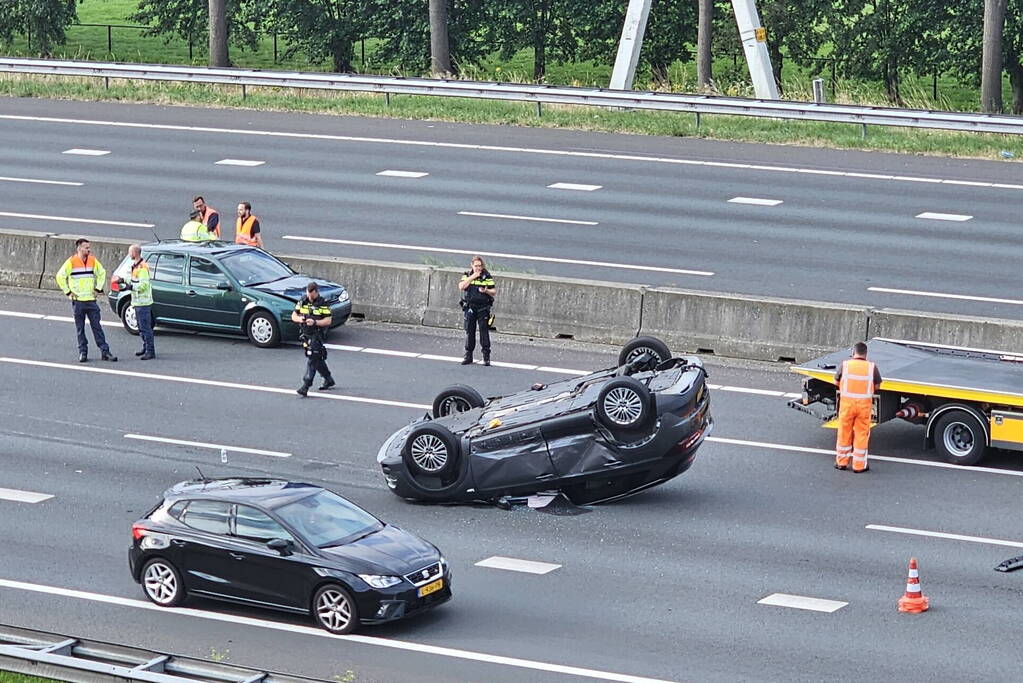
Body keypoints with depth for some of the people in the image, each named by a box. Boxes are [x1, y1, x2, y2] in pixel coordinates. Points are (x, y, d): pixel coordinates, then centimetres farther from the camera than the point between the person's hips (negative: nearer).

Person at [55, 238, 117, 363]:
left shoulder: (93, 261, 5)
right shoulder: (71, 262, -6)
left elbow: (102, 273, 21)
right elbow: (60, 276, -3)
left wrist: (98, 288, 12)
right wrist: (68, 292, -5)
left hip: (91, 300, 2)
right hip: (77, 300, -2)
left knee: (96, 326, 2)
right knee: (80, 328, 4)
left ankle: (105, 351, 2)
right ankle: (82, 352, 11)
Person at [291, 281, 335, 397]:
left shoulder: (323, 304, -9)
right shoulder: (302, 302, 6)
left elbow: (328, 321, -13)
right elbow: (294, 315, 10)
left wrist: (315, 322, -26)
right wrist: (299, 319, -13)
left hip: (317, 335, -6)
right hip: (305, 334, 6)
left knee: (311, 359, -13)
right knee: (318, 359, 16)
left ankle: (306, 385, -16)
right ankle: (329, 380, 33)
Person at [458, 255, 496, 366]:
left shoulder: (487, 276, 2)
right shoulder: (467, 275, 6)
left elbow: (494, 291, 3)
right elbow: (461, 286, -10)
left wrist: (486, 291, -17)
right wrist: (472, 277, -13)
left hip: (483, 308, -2)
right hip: (469, 307, 2)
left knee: (484, 331, -5)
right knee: (469, 331, 6)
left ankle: (486, 357, -2)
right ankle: (468, 356, 15)